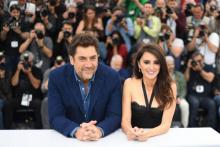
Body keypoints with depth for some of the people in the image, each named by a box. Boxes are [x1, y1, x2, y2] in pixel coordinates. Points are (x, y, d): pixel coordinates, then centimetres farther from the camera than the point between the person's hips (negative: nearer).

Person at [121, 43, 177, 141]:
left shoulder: (170, 86, -5)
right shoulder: (130, 83, -3)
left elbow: (166, 124, -9)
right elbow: (125, 120, -6)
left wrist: (147, 134, -28)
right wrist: (130, 132, -27)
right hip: (135, 140, 1)